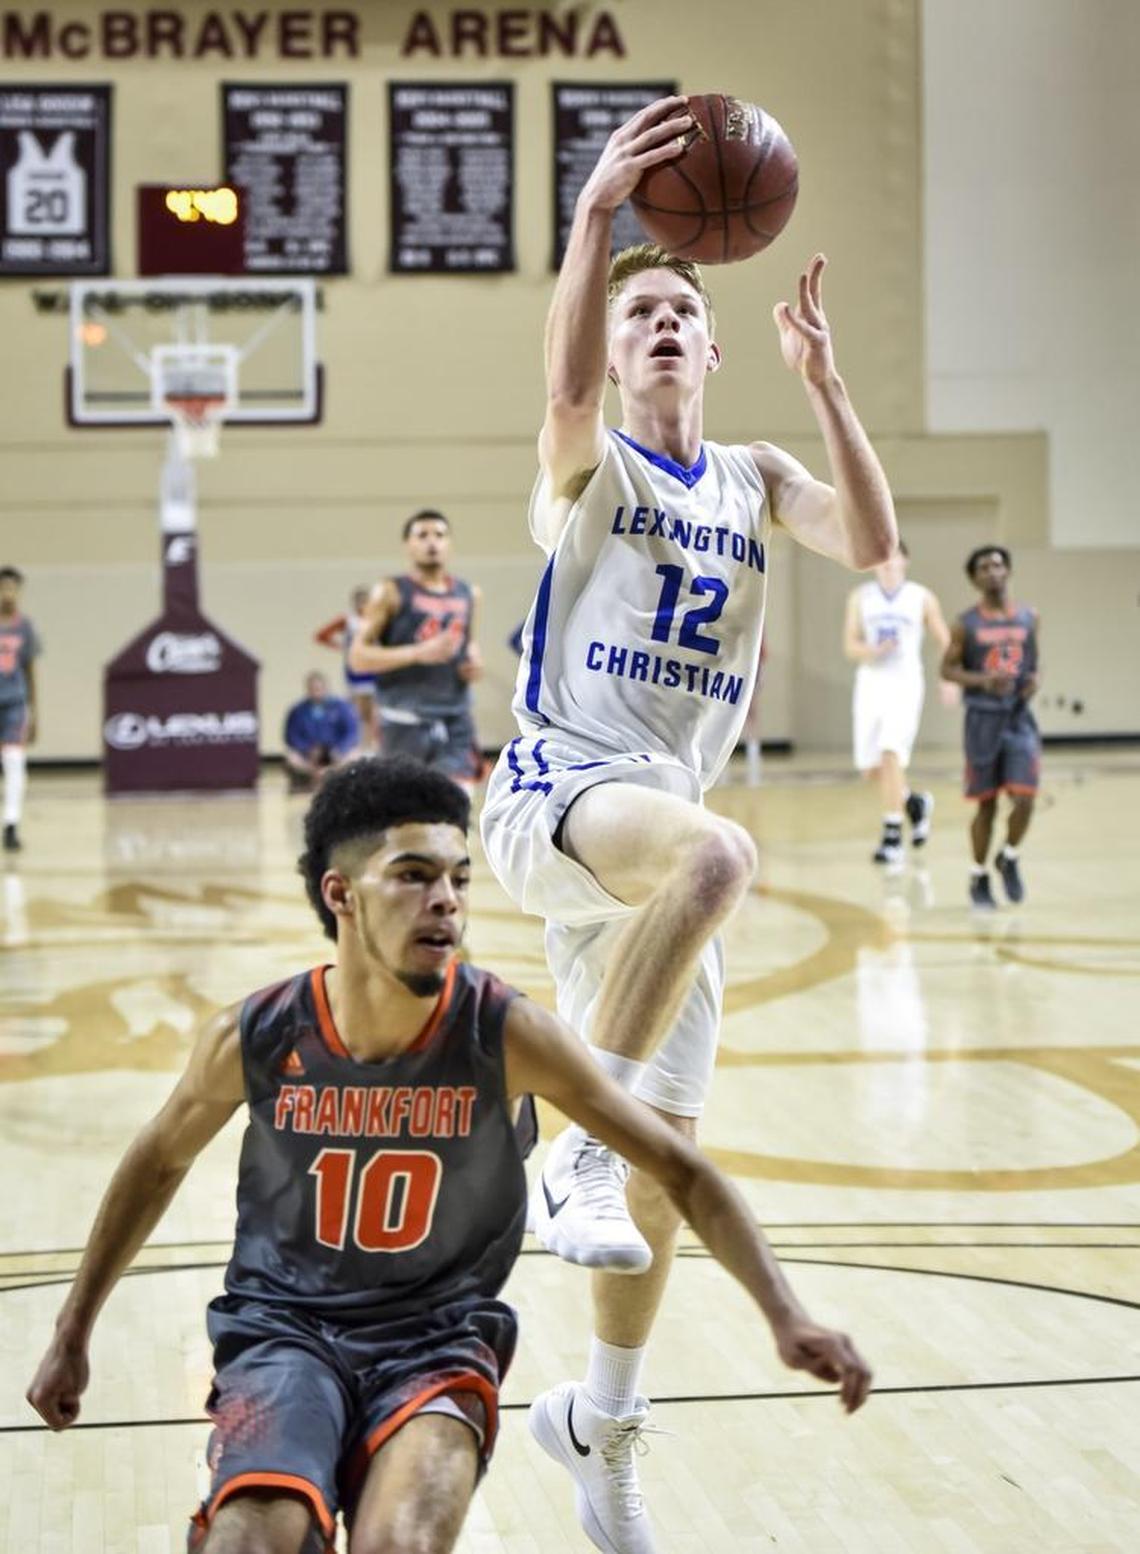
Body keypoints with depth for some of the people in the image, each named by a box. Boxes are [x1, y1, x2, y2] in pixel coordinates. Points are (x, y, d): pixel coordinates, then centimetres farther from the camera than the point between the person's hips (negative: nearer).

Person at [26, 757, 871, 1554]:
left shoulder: (506, 1034, -16)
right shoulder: (255, 1038, -12)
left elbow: (681, 1168, -9)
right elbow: (158, 1164, 9)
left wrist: (788, 1316, -19)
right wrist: (71, 1335, 16)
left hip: (438, 1341, 0)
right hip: (285, 1329, 0)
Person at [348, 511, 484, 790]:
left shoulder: (469, 594, 12)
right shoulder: (391, 593, -3)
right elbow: (358, 657, -8)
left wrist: (476, 661, 6)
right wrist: (418, 653, -19)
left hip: (456, 720, 4)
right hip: (406, 724, -4)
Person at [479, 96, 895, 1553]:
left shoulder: (753, 480, 16)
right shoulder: (587, 463, 3)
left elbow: (873, 544, -3)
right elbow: (568, 383, -23)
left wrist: (821, 380, -13)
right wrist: (595, 215, -36)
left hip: (652, 830, 6)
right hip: (555, 790, -5)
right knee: (717, 850, -40)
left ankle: (600, 1429, 26)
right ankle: (575, 1154, -30)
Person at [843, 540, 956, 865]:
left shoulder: (922, 598, 3)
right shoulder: (860, 597, 7)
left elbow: (945, 641, 12)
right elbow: (850, 646, 3)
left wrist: (948, 679, 3)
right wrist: (874, 651, -17)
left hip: (905, 683, -3)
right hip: (870, 682, 3)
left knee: (891, 754, -20)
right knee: (870, 767, 4)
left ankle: (892, 837, -18)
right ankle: (915, 802, 34)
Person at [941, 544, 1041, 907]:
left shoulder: (1029, 618, 5)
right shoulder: (965, 624, -3)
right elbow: (948, 669, -2)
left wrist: (1036, 679, -6)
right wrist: (983, 680, -18)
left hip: (1020, 718, 2)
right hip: (983, 718, -2)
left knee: (1024, 799, -10)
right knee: (986, 804, 3)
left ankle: (1009, 859, 17)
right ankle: (979, 877, 20)